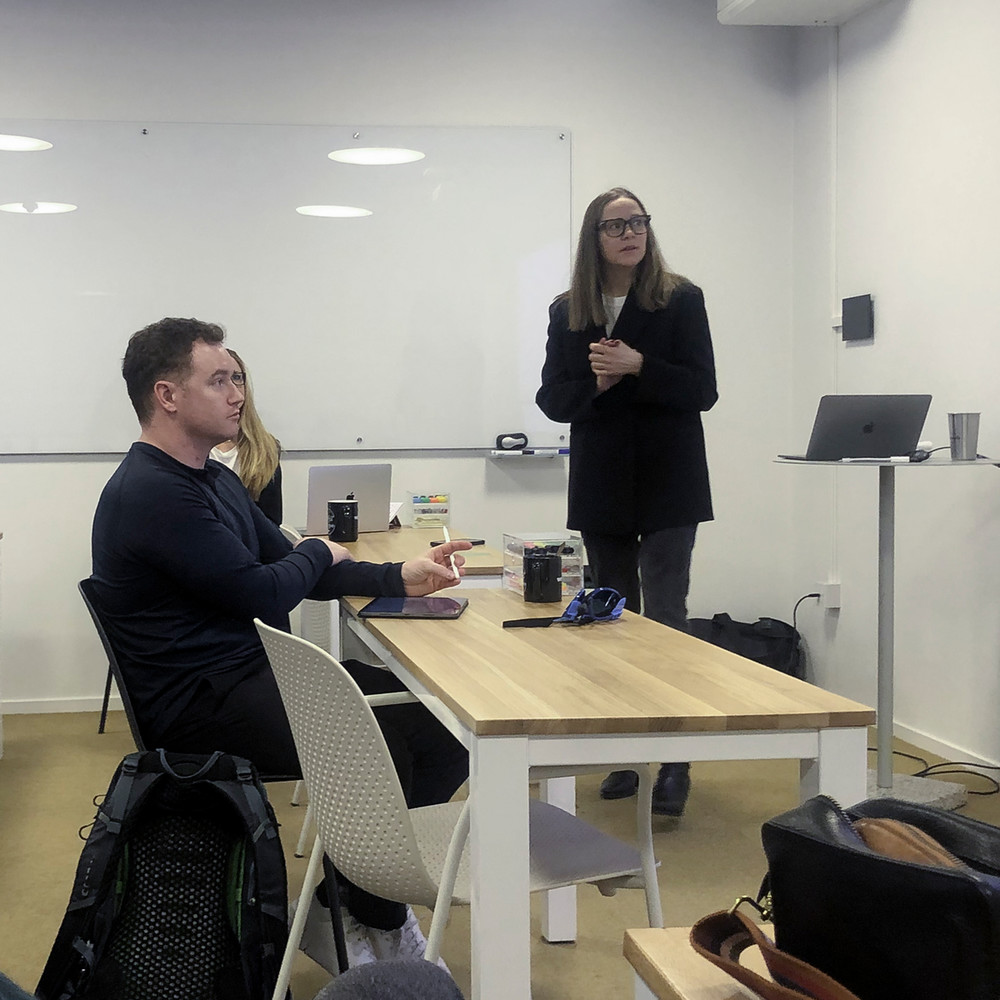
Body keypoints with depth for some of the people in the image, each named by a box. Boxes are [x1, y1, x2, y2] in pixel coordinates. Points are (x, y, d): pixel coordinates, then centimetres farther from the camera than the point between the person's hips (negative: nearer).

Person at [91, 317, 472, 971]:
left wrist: (401, 578, 0)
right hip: (204, 704, -10)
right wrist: (321, 553, 2)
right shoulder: (149, 494, -17)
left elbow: (301, 572, 16)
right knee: (381, 745, -29)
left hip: (261, 674, 10)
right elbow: (262, 595, -20)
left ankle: (368, 906, 4)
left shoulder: (218, 480, 17)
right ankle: (368, 919, -2)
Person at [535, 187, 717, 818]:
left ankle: (675, 762, -1)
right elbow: (552, 399, 5)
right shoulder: (568, 312, 7)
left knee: (664, 618, -7)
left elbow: (703, 390, -7)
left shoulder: (681, 300, -3)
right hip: (601, 486, 4)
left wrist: (638, 367, -20)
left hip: (667, 483, -4)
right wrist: (595, 383, -14)